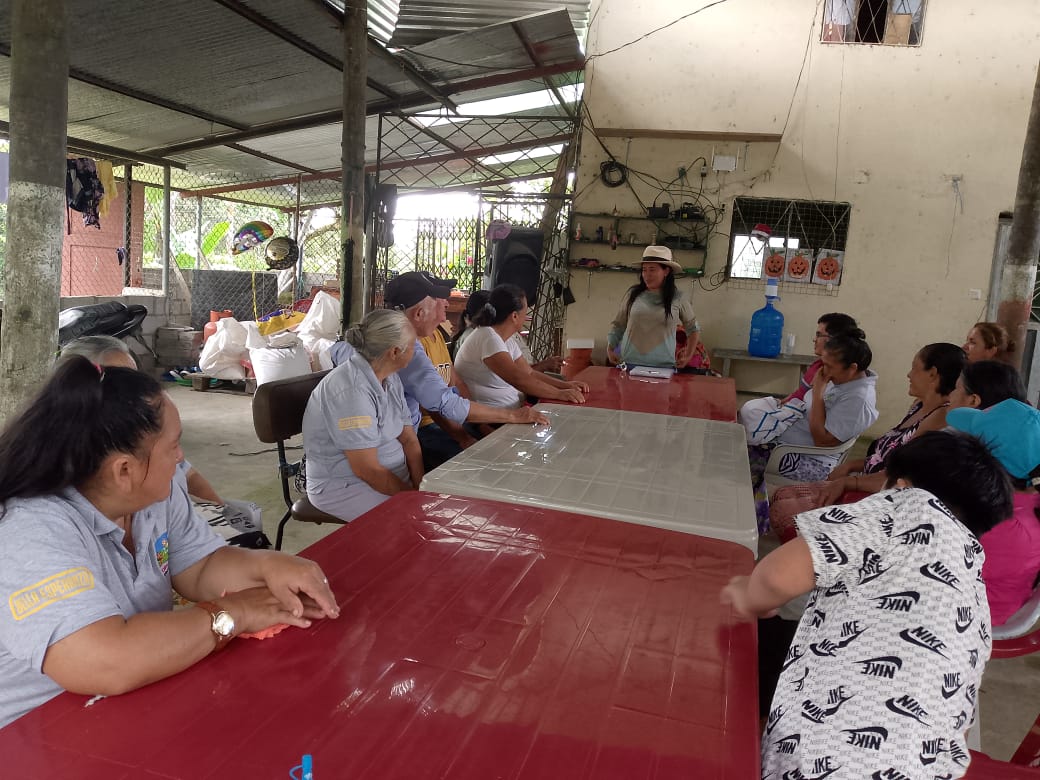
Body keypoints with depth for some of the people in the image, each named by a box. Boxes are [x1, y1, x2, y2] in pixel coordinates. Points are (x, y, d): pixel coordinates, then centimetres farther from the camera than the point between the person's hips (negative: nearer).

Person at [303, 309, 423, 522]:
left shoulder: (390, 378, 2)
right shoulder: (352, 390, -25)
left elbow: (409, 439, 3)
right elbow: (366, 470, -25)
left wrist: (420, 488, -9)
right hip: (342, 487, -8)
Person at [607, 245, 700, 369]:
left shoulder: (679, 298, 1)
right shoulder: (633, 294, 4)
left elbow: (693, 328, 13)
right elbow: (618, 324, 12)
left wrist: (688, 356, 6)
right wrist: (610, 348, 2)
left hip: (662, 365, -1)